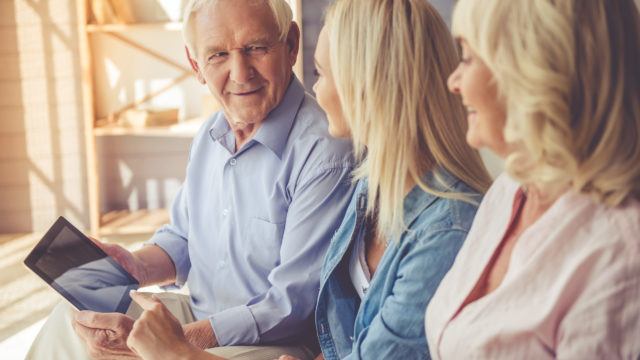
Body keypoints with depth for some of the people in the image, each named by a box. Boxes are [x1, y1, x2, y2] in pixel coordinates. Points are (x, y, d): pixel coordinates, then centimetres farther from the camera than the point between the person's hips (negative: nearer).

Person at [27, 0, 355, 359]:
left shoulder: (328, 155, -22)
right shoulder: (210, 135, 5)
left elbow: (292, 306, -23)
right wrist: (139, 267, -4)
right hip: (197, 315, 8)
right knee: (68, 323, 5)